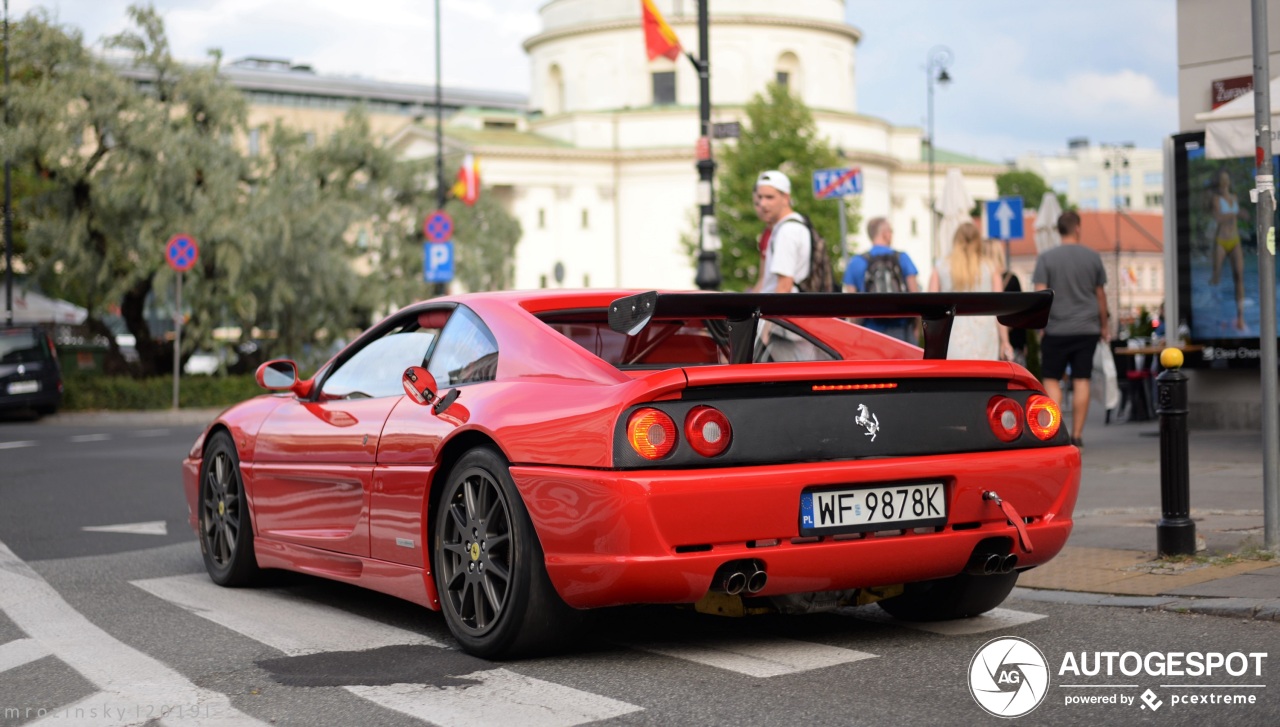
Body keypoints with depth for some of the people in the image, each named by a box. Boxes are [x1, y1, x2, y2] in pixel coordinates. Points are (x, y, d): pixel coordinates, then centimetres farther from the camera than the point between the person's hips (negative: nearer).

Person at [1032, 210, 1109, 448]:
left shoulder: (1046, 258, -3)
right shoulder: (1093, 258, 4)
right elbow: (1100, 295, 10)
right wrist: (1103, 327, 19)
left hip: (1057, 330, -2)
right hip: (1087, 329, 2)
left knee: (1051, 379, 7)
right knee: (1081, 381, 4)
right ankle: (1077, 434, 5)